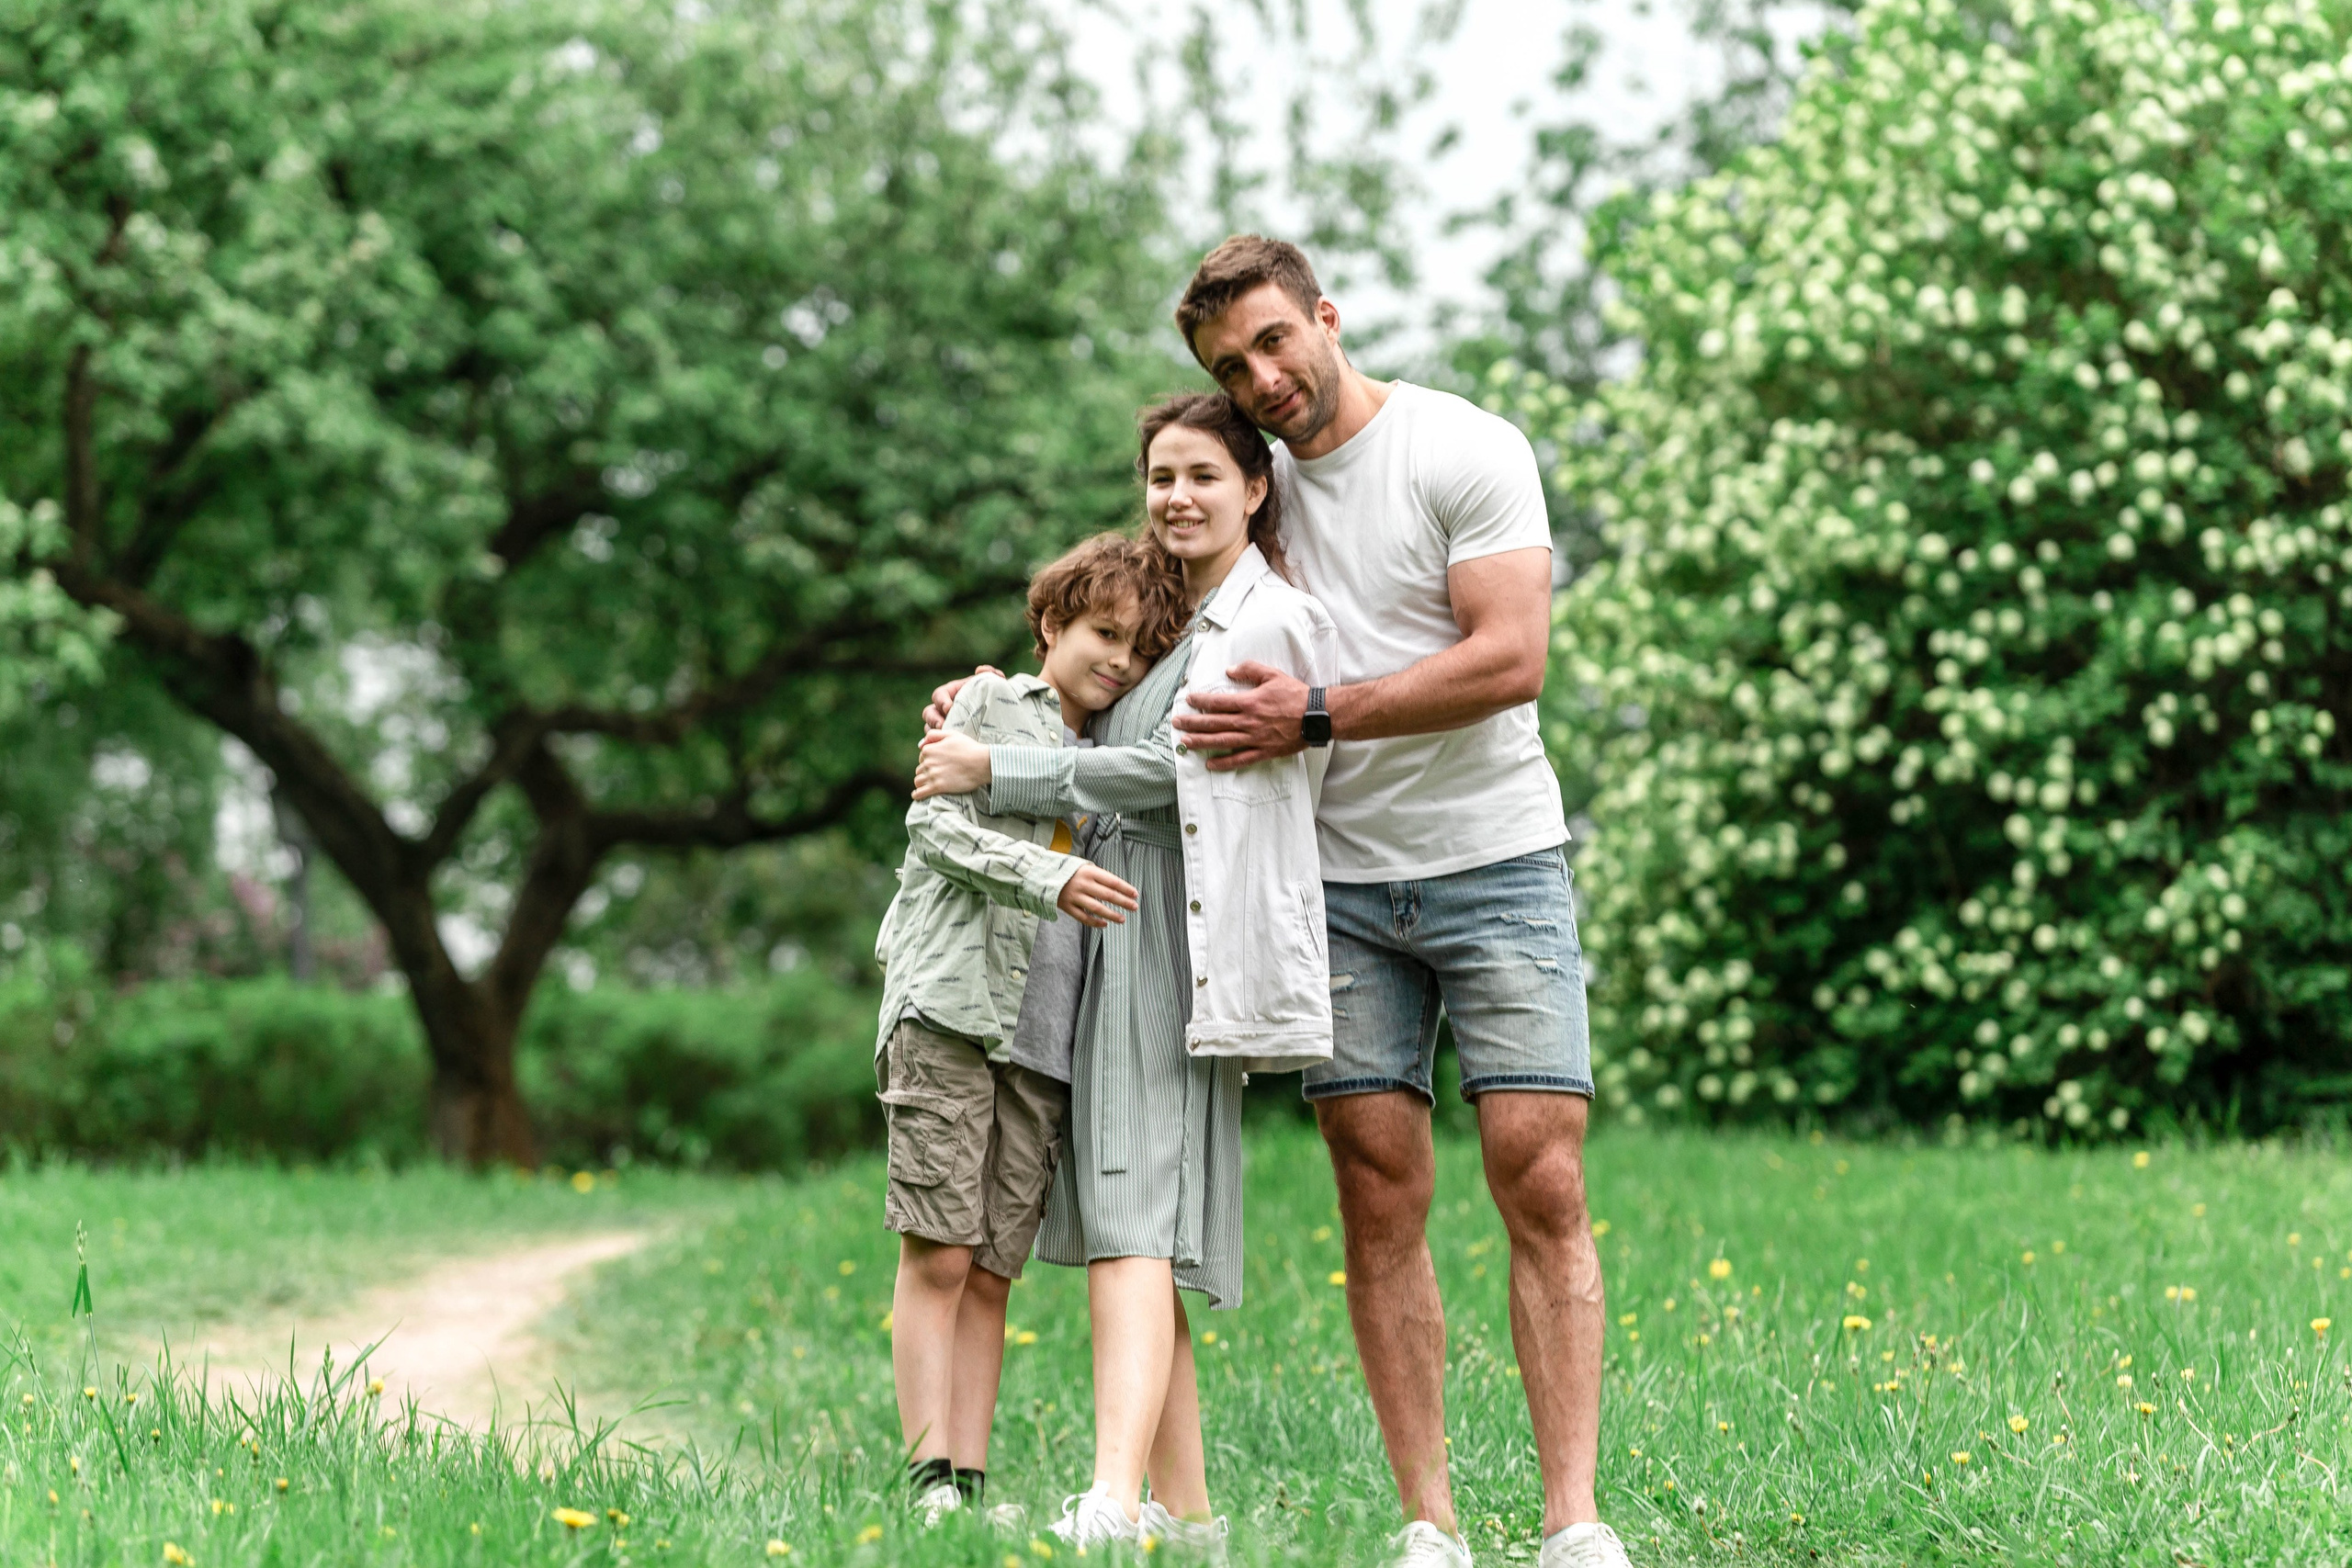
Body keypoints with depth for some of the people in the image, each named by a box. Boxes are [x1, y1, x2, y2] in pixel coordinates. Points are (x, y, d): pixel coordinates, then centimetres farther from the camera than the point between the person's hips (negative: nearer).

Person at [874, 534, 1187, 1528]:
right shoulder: (988, 704, 9)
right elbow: (935, 827, -4)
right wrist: (1048, 878, -17)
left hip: (1048, 1040, 5)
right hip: (950, 1006, -5)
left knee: (992, 1273, 2)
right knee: (937, 1255, -10)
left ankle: (970, 1484, 0)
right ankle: (930, 1478, -14)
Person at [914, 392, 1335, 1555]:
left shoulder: (1270, 622, -4)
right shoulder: (1178, 629, 24)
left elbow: (1164, 771, -11)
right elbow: (1113, 761, 35)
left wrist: (994, 770, -7)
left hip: (1178, 946, -9)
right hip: (1118, 947, 9)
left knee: (1132, 1220, -21)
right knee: (1129, 1225, 5)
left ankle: (1113, 1507, -33)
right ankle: (1183, 1515, 7)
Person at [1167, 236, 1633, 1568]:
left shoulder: (1471, 453, -6)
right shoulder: (1255, 478, 10)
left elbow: (1510, 660, -16)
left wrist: (1316, 715, -19)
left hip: (1496, 860, -4)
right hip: (1343, 882, 4)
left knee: (1543, 1184, -9)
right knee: (1382, 1202, -1)